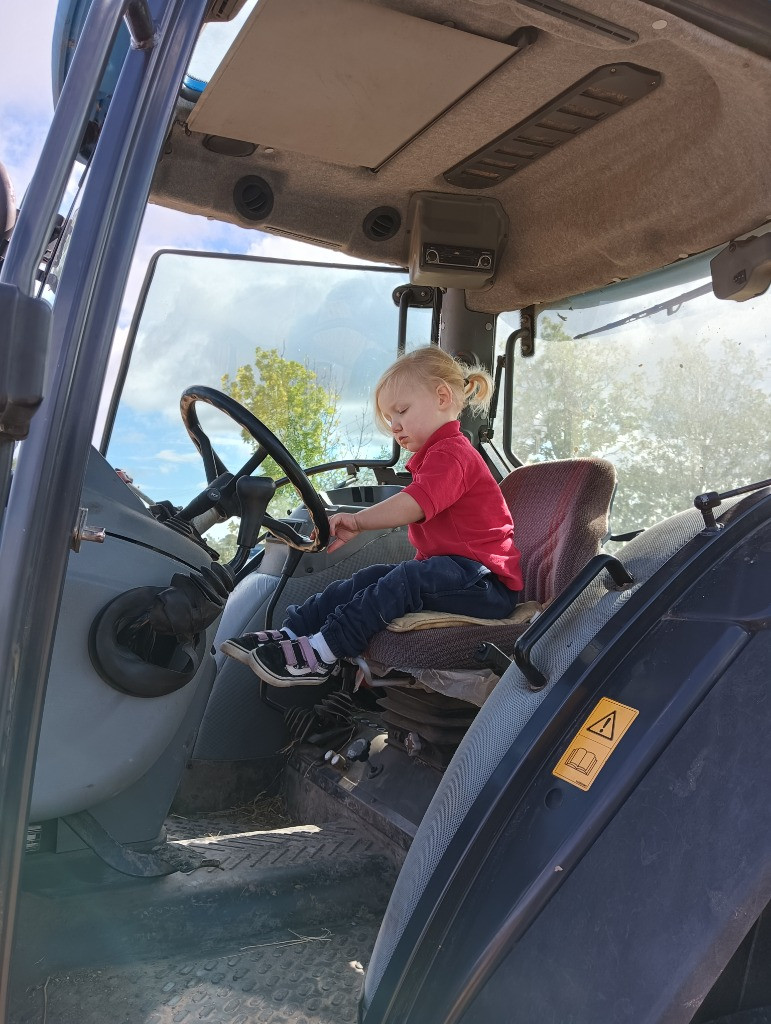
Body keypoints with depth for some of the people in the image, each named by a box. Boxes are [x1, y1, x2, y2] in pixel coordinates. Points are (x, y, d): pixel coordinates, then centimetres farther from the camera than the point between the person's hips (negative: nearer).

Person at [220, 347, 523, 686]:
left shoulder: (450, 452, -13)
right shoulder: (434, 454, 22)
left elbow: (415, 504, -31)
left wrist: (359, 520, -39)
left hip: (487, 582, -10)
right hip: (452, 566, 10)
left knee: (406, 579, -31)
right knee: (369, 578, -2)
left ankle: (322, 653, -32)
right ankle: (289, 632, -8)